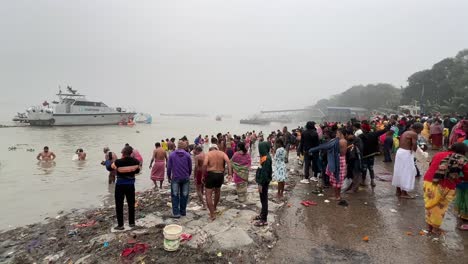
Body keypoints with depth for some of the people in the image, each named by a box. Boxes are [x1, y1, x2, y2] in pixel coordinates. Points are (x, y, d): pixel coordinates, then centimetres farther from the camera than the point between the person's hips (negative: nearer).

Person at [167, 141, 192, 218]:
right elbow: (190, 168, 3)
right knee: (184, 195, 12)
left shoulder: (172, 155, -1)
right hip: (185, 178, 1)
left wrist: (169, 177, 13)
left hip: (175, 178, 0)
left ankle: (176, 213, 3)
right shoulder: (187, 155, -2)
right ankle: (183, 211, 19)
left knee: (175, 195, 7)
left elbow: (169, 167, 1)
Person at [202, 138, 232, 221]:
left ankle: (212, 215, 2)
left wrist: (204, 174, -7)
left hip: (211, 174, -4)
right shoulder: (222, 153, 8)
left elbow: (205, 164, -18)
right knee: (217, 191, 29)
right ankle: (214, 208, 44)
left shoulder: (208, 154, 1)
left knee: (208, 195, 4)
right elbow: (228, 161, -11)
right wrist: (230, 174, -16)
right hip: (220, 175, 4)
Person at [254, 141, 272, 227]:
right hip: (263, 181, 9)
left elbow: (265, 172, -23)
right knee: (263, 199, 20)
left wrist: (261, 184, -21)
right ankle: (262, 214, 35)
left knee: (264, 200, 0)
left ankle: (264, 220, 9)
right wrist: (257, 178, 19)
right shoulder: (264, 157, 6)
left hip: (264, 182, -9)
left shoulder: (266, 159, -23)